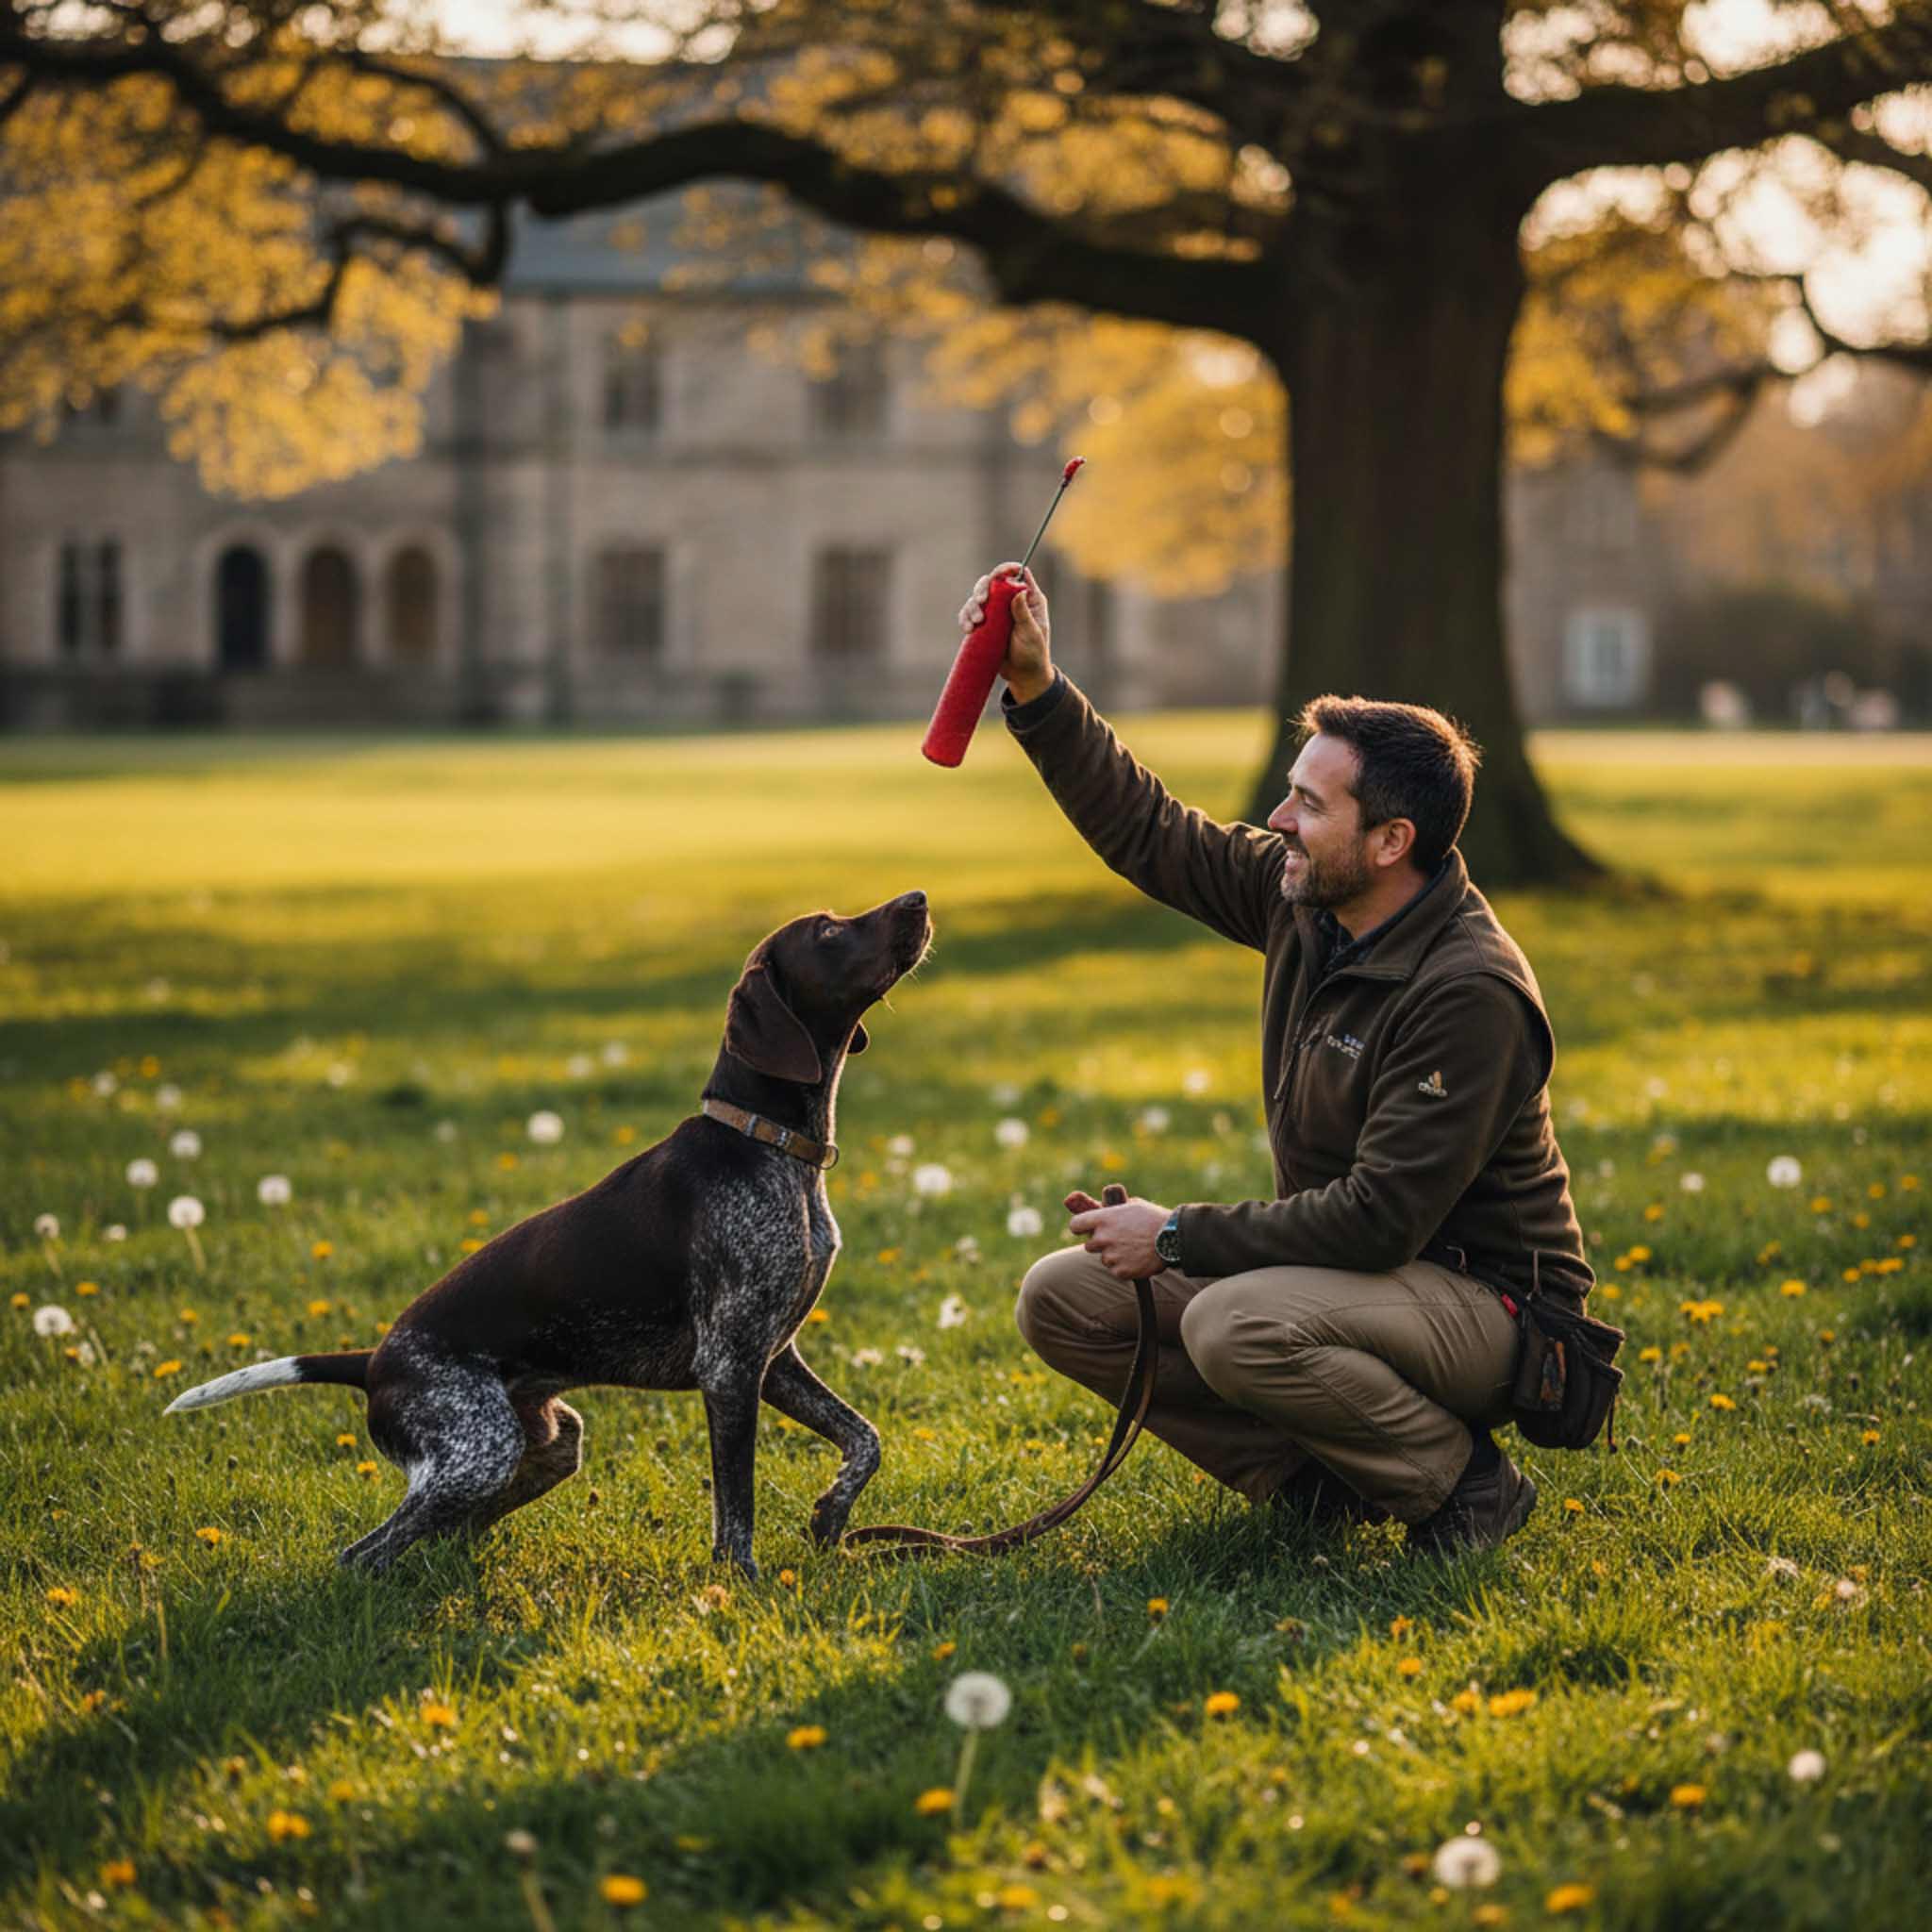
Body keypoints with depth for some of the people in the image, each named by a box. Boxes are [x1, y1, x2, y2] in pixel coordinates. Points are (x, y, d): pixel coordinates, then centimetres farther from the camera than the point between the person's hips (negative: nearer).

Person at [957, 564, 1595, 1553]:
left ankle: (1464, 1484, -10)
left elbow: (1381, 1219, -29)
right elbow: (1147, 833, 10)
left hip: (1481, 1304, -8)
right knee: (1063, 1298, -2)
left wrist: (1178, 1237, -23)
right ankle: (1322, 1480, 4)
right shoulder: (1303, 899, -2)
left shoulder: (1470, 991, -26)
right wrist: (1035, 689, 0)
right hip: (1349, 1265, 9)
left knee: (1235, 1326, -36)